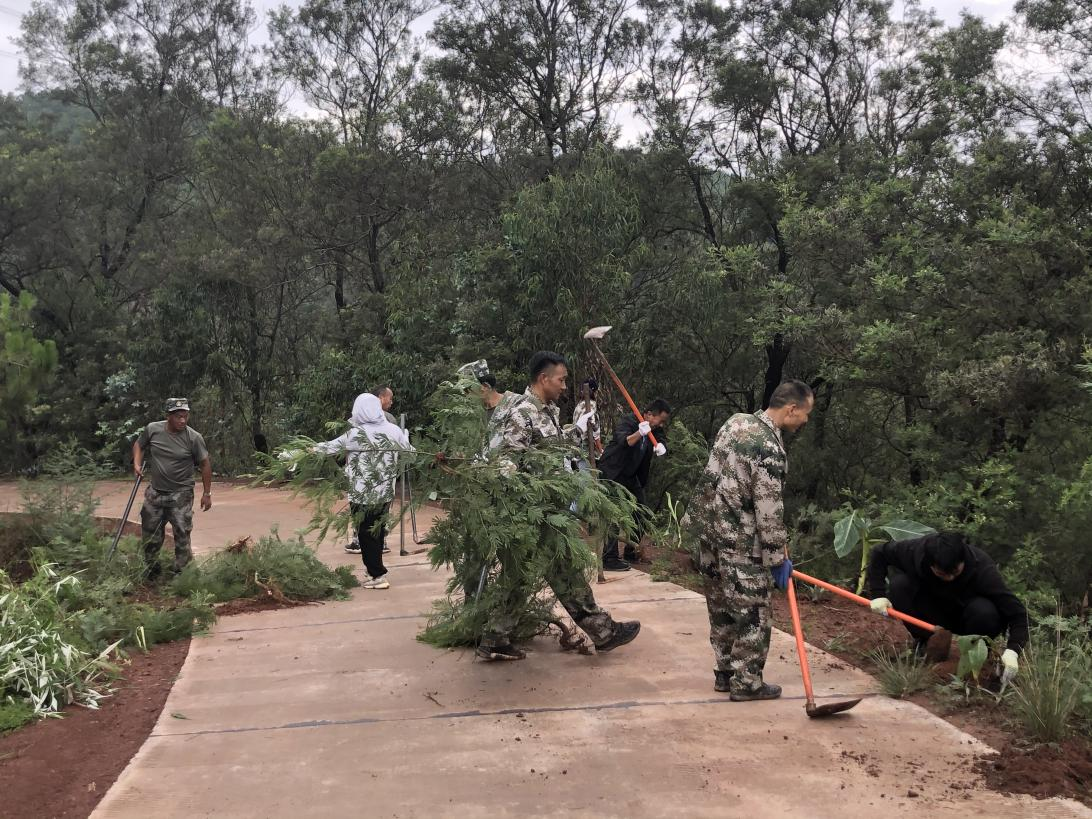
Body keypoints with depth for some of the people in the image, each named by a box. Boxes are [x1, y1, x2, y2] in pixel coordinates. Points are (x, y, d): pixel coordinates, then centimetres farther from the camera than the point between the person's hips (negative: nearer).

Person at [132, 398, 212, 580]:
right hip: (155, 493, 4)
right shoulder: (152, 429, -7)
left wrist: (207, 493, -3)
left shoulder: (194, 438, -14)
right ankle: (151, 569, 34)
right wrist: (137, 463, -4)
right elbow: (139, 444, 14)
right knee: (150, 532, 15)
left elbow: (205, 465, -5)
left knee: (182, 534, -2)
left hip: (180, 495, -3)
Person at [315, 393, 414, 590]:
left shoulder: (355, 434, -14)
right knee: (378, 532, 18)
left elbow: (330, 448, -1)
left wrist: (314, 447, 20)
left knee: (366, 535, 5)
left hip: (362, 494, -5)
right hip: (385, 493, 5)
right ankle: (375, 567, 30)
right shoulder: (393, 431, -3)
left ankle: (378, 575, 2)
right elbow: (410, 450, 12)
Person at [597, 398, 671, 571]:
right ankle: (609, 559, -14)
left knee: (641, 511, 12)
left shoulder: (654, 429, 4)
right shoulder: (627, 421, -21)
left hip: (630, 475, 9)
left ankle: (631, 552, 25)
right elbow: (623, 442, -38)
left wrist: (659, 448, -20)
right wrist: (639, 433, -57)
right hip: (612, 473, -9)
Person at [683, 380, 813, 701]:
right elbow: (769, 511, -19)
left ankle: (725, 673, 27)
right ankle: (746, 683, 11)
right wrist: (778, 558, -9)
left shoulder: (737, 421, 6)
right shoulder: (769, 449, -21)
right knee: (751, 612, 3)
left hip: (708, 526, 9)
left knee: (721, 608, 17)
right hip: (739, 540, -9)